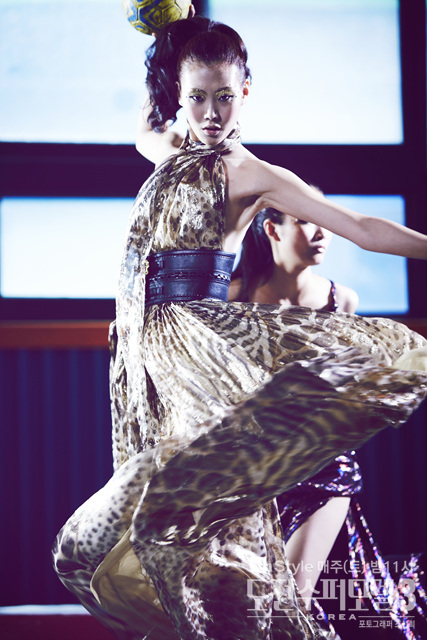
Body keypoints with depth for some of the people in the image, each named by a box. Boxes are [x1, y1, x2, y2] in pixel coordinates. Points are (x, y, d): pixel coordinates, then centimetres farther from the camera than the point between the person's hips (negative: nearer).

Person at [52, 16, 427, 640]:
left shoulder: (253, 174, -2)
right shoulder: (174, 159, 14)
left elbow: (361, 227, -5)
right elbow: (143, 128, 39)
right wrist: (166, 52, 26)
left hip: (196, 341, -5)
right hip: (145, 341, 5)